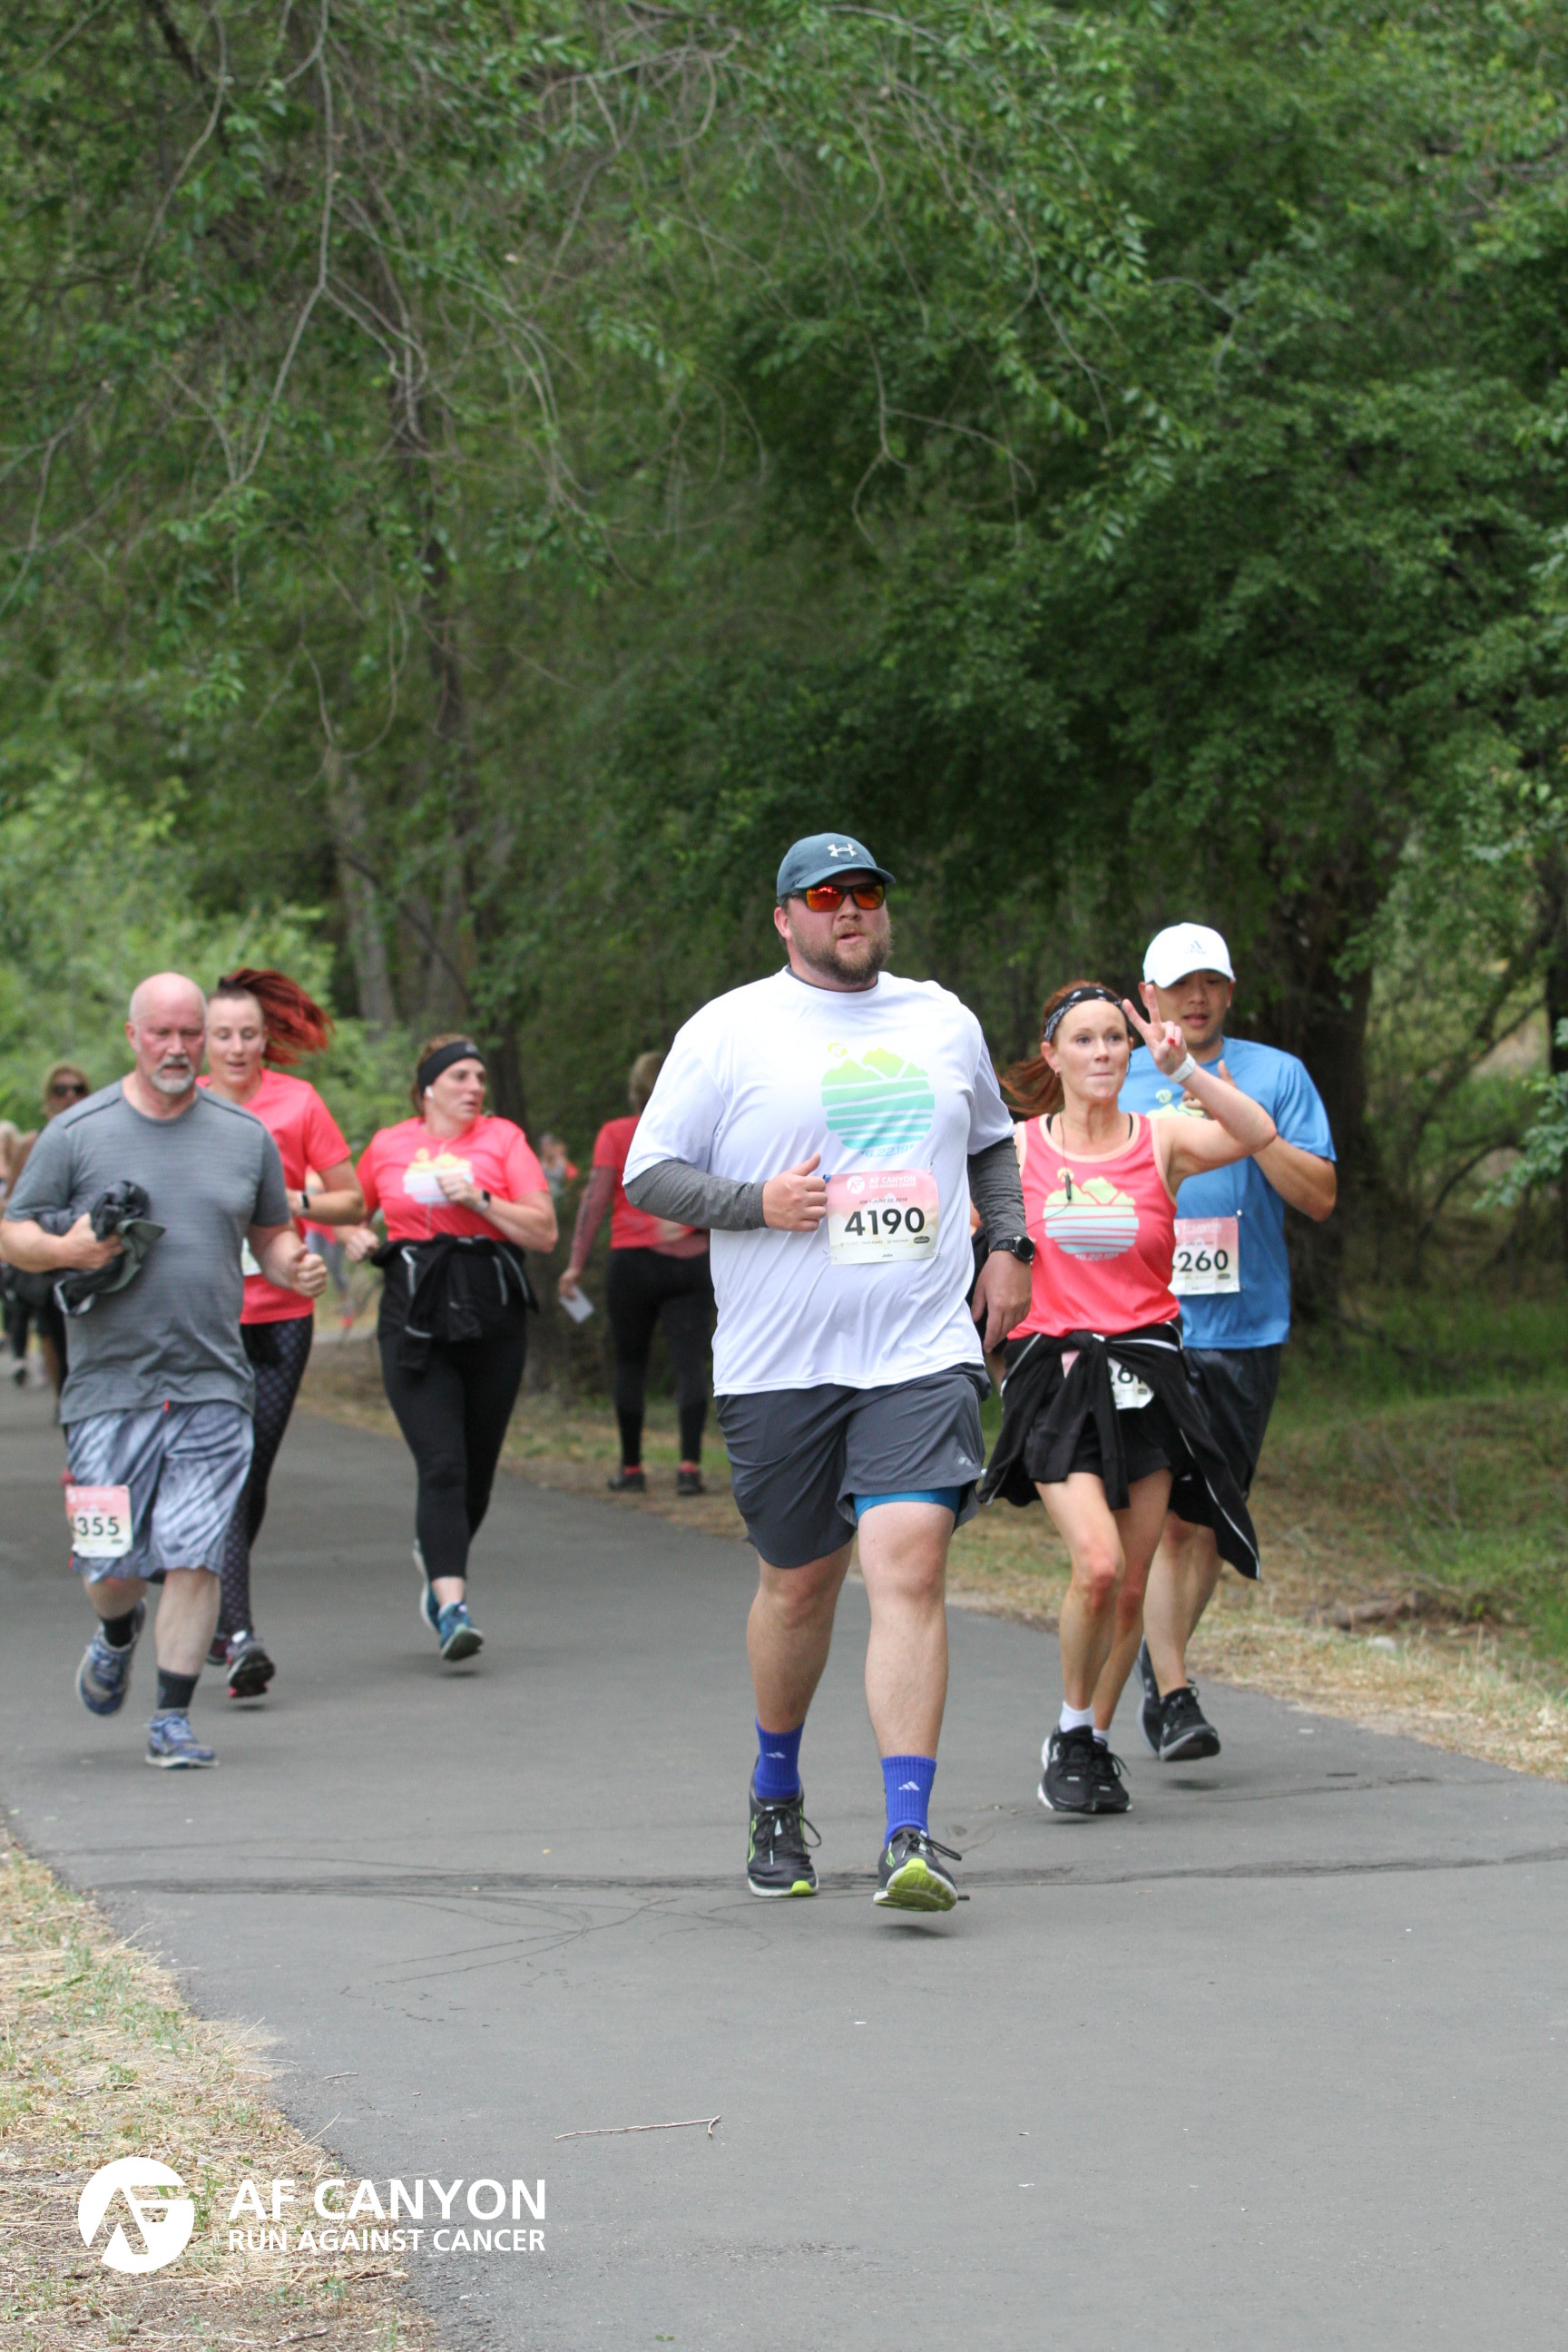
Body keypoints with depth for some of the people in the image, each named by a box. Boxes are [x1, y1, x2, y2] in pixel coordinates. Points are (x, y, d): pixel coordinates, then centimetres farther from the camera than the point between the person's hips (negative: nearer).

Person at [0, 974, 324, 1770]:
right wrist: (65, 1250, -15)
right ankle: (119, 1632, 37)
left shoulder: (245, 1136, 9)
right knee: (109, 1564, 3)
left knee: (194, 1555, -7)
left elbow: (270, 1233, 19)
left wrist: (294, 1267, -3)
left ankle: (172, 1718, 2)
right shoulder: (76, 1132, 2)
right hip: (109, 1383, -1)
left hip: (214, 1384, 1)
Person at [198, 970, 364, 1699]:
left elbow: (352, 1202, 6)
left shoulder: (298, 1102, 2)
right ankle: (241, 1638, -17)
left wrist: (288, 1202, -11)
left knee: (252, 1473, 5)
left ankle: (219, 1613, 28)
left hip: (280, 1315, 1)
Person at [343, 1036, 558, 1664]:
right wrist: (354, 1236, 6)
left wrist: (479, 1198, -11)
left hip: (491, 1315, 1)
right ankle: (452, 1607, -20)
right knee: (442, 1464, -14)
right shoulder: (388, 1147, 9)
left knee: (477, 1468, 8)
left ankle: (436, 1563, 37)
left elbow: (544, 1231, -1)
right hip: (414, 1318, -1)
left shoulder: (502, 1139, 6)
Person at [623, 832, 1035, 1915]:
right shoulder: (729, 1031, 2)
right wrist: (758, 1202, -13)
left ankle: (910, 1836, -18)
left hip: (923, 1351, 1)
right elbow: (648, 1172, 2)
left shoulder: (944, 1021, 13)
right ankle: (777, 1794, 35)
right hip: (780, 1364, -1)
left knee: (909, 1568, -15)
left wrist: (1009, 1246, 14)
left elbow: (992, 1143, 29)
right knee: (800, 1582, 10)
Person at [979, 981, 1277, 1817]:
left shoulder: (1160, 1141, 3)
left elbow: (1257, 1135, -15)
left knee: (1130, 1586, 2)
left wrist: (1181, 1069, -23)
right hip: (1054, 1375, -2)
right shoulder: (1016, 1148, 5)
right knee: (1096, 1562, -20)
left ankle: (1097, 1745, 23)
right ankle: (1069, 1736, 2)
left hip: (1144, 1377, 2)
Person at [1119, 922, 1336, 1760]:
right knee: (1167, 1517, -13)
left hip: (1246, 1329, 2)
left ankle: (1160, 1661, 28)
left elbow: (1320, 1196, 0)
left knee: (1212, 1521, 7)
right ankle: (1173, 1698, -10)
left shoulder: (1277, 1076, 8)